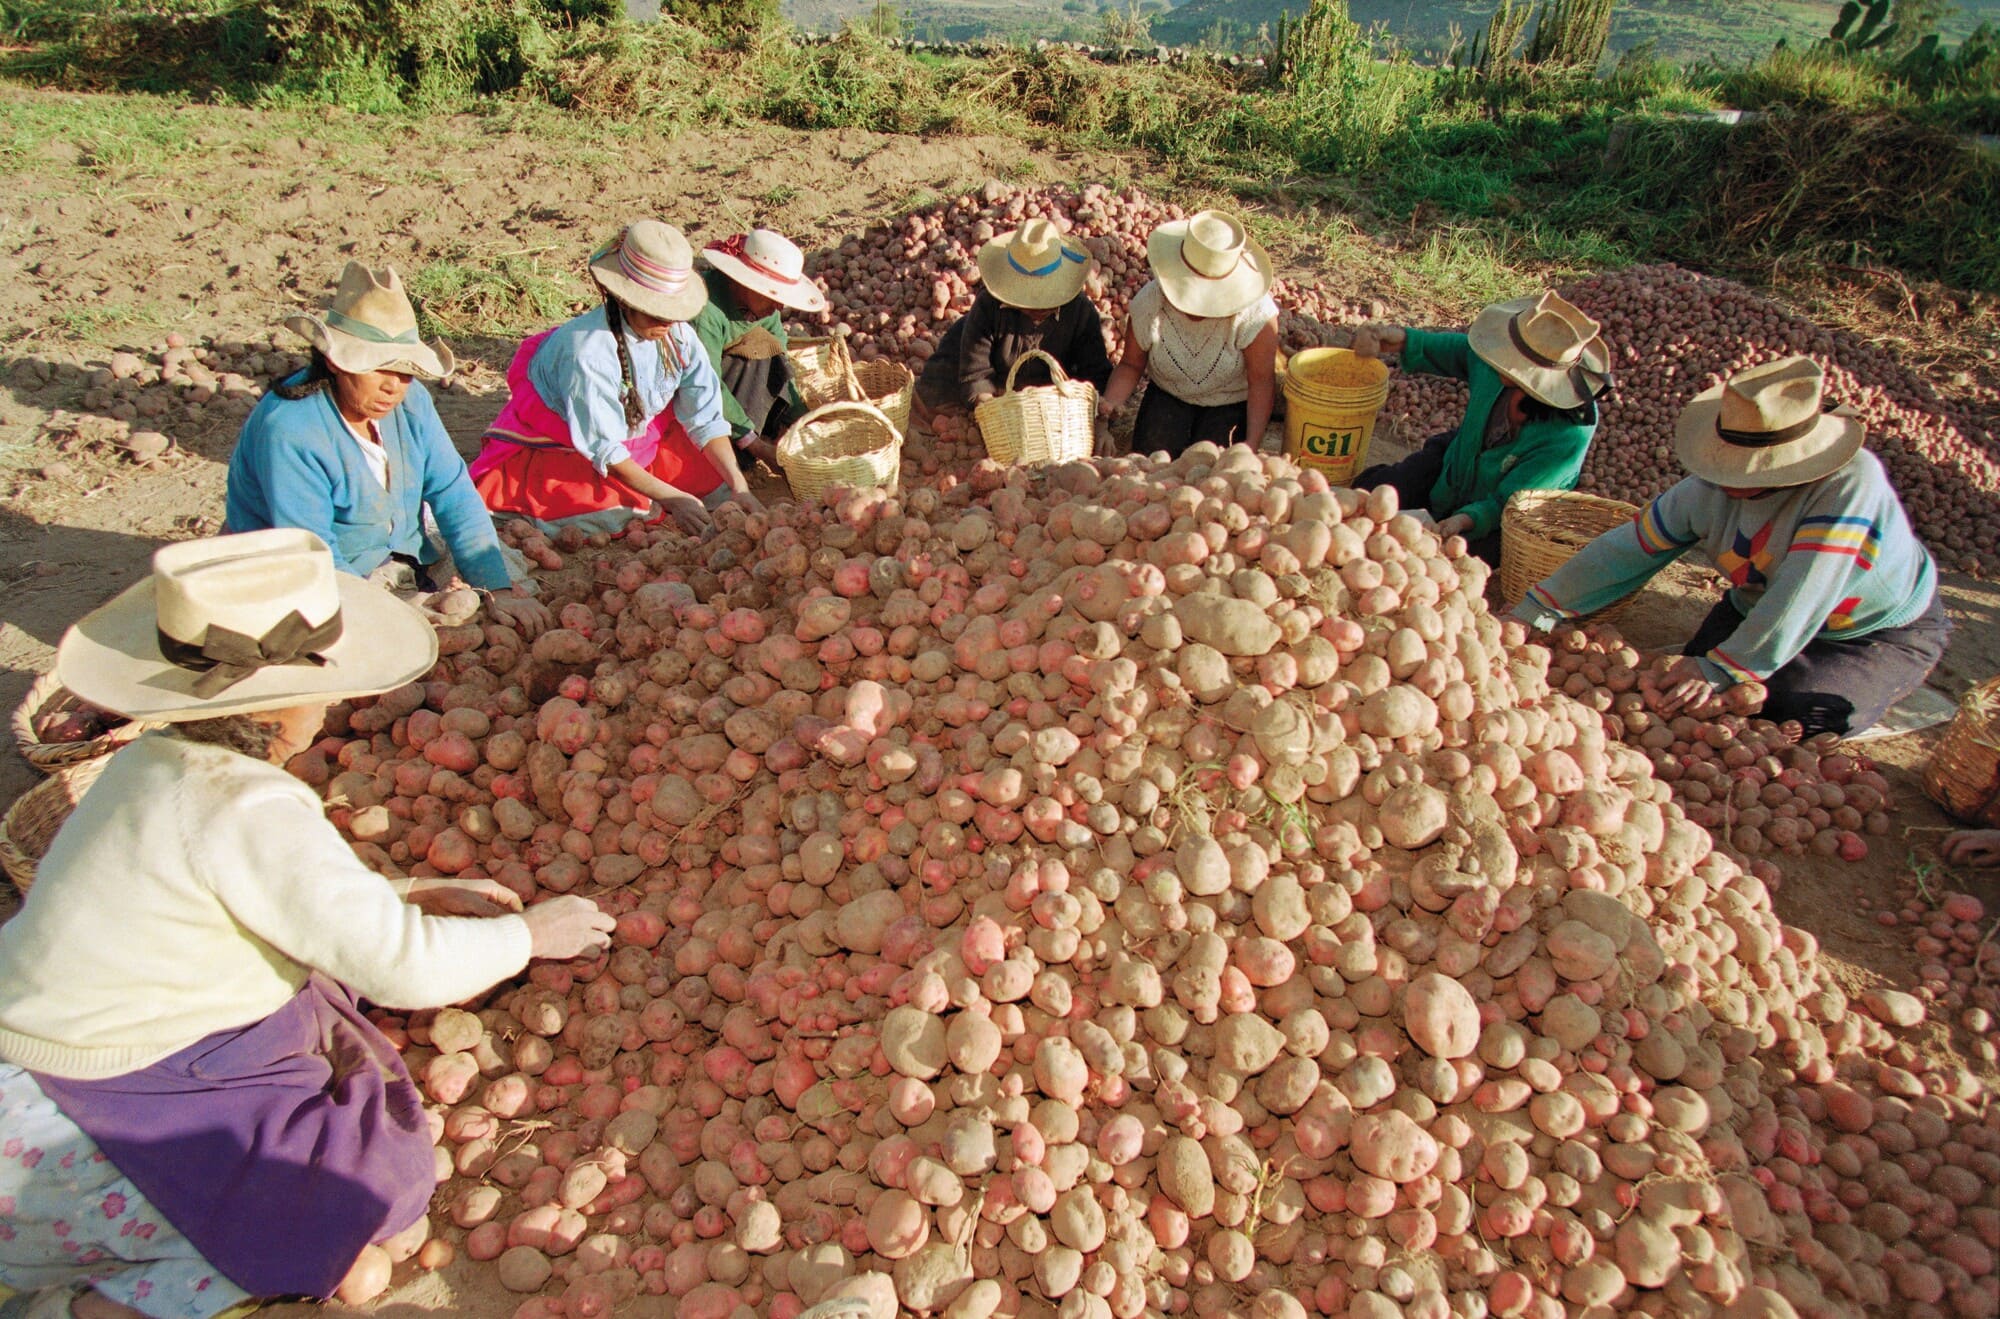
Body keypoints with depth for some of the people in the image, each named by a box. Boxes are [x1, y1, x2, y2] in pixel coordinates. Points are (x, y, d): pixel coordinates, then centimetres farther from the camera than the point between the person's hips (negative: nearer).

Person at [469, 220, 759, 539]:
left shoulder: (678, 336, -17)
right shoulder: (586, 351, -33)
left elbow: (706, 419, -15)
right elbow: (602, 447, -30)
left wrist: (739, 487, -27)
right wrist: (671, 497, -34)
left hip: (638, 434, 5)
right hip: (557, 450, -5)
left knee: (717, 478, -6)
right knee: (620, 509, -29)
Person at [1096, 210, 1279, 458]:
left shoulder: (1255, 312, -26)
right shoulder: (1148, 304, -20)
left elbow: (1261, 381, -21)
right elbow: (1131, 365, -9)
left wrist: (1251, 444, -29)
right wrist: (1108, 405, -28)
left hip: (1233, 402, -1)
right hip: (1169, 395, 2)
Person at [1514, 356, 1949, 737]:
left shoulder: (1849, 482, -33)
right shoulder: (1710, 490, -18)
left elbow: (1802, 596, -39)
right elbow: (1624, 551, -14)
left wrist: (1722, 668, -40)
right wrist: (1532, 612, -18)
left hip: (1881, 633, -4)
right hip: (1758, 612, 5)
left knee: (1792, 710, -25)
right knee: (1695, 694, -12)